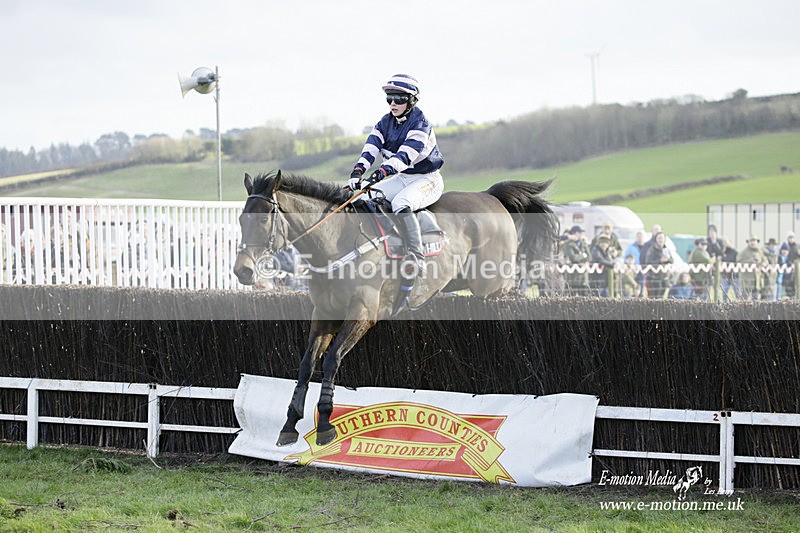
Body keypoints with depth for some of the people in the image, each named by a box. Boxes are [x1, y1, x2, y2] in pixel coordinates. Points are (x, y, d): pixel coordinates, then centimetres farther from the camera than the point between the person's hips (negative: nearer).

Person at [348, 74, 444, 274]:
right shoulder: (386, 123, 5)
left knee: (401, 204, -35)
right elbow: (371, 148, -8)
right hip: (402, 178, 8)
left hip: (427, 180, -8)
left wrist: (381, 173, -45)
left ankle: (416, 258, -37)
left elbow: (405, 155, -32)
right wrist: (358, 171, -27)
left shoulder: (420, 124, -18)